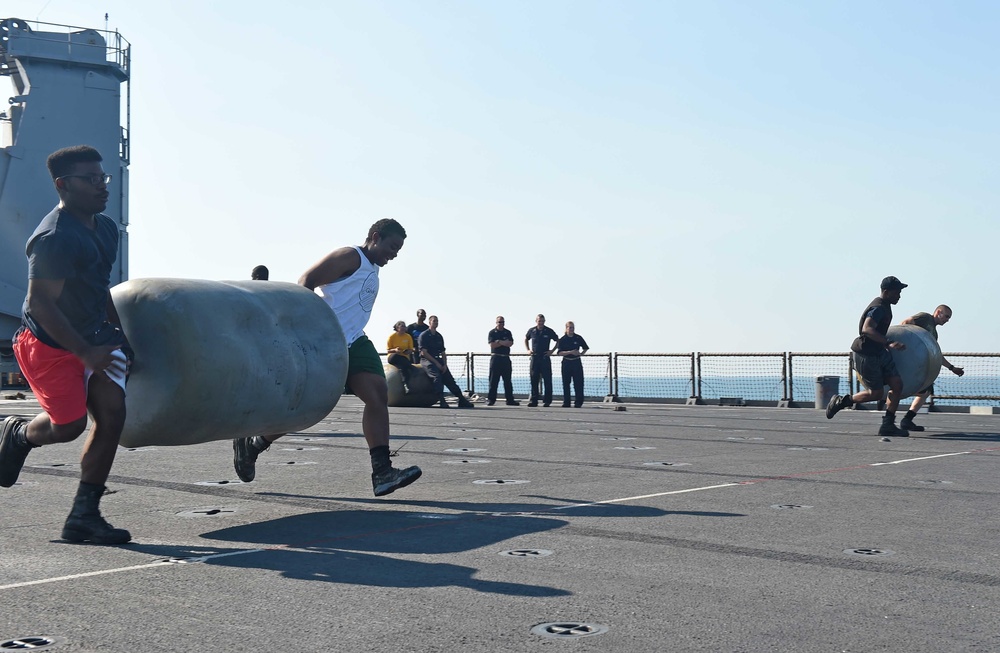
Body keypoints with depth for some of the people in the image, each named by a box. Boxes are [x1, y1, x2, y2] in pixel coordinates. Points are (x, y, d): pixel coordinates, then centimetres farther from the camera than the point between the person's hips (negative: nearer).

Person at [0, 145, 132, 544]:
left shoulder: (106, 229, 6)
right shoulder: (54, 238, -22)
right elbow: (41, 304, -23)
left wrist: (117, 333, 18)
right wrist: (86, 352, -24)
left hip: (91, 338, 8)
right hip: (48, 344, -8)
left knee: (112, 414, -4)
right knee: (68, 425, -2)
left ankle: (84, 517, 3)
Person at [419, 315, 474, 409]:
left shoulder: (439, 337, 17)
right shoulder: (424, 335, -3)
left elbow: (443, 352, 17)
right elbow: (423, 352, -11)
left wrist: (444, 364, 0)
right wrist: (436, 363, -13)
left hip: (438, 360, 7)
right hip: (427, 360, -6)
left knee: (450, 380, -2)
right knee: (437, 377, -29)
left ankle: (462, 401, -4)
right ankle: (442, 401, -35)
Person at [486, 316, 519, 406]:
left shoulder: (508, 333, 12)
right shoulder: (492, 332, 3)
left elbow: (510, 343, -3)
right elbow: (492, 345, -9)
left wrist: (499, 342, -11)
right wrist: (504, 342, -8)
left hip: (506, 358, 3)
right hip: (495, 357, -3)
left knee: (507, 380, 5)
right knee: (493, 380, -4)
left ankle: (510, 399, 8)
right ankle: (491, 399, 0)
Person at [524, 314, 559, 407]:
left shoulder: (549, 331, -2)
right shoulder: (532, 331, 5)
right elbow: (526, 339, 23)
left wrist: (552, 350, -2)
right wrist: (528, 349, 11)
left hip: (545, 357, -2)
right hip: (534, 357, 2)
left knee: (547, 379, -2)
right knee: (534, 379, 2)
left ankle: (547, 400, 3)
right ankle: (533, 400, 6)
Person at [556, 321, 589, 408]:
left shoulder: (578, 338, 4)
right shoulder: (562, 339, -1)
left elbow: (585, 348, 16)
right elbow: (559, 353, -9)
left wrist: (581, 353, -3)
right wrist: (570, 352, -18)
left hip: (577, 362, 1)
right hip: (566, 362, -1)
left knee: (578, 383, -3)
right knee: (566, 383, 2)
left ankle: (579, 402, 2)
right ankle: (566, 402, 8)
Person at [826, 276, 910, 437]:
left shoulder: (885, 306, 11)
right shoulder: (878, 308, -22)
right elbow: (867, 328, -39)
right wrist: (889, 343, -47)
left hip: (879, 352, 10)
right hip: (866, 354, -10)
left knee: (897, 385, 0)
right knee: (876, 393, -3)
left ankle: (888, 425, 4)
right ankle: (840, 401, 15)